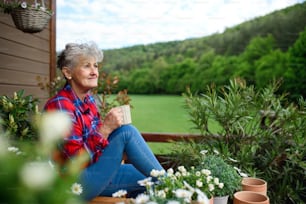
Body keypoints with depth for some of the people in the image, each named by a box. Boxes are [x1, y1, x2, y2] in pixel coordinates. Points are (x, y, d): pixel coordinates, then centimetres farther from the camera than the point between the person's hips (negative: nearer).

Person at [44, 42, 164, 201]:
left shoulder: (88, 100, 6)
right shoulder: (60, 105, -18)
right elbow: (78, 159, -23)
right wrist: (105, 128, -28)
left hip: (94, 174, 8)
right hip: (76, 184, -8)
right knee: (126, 131, -18)